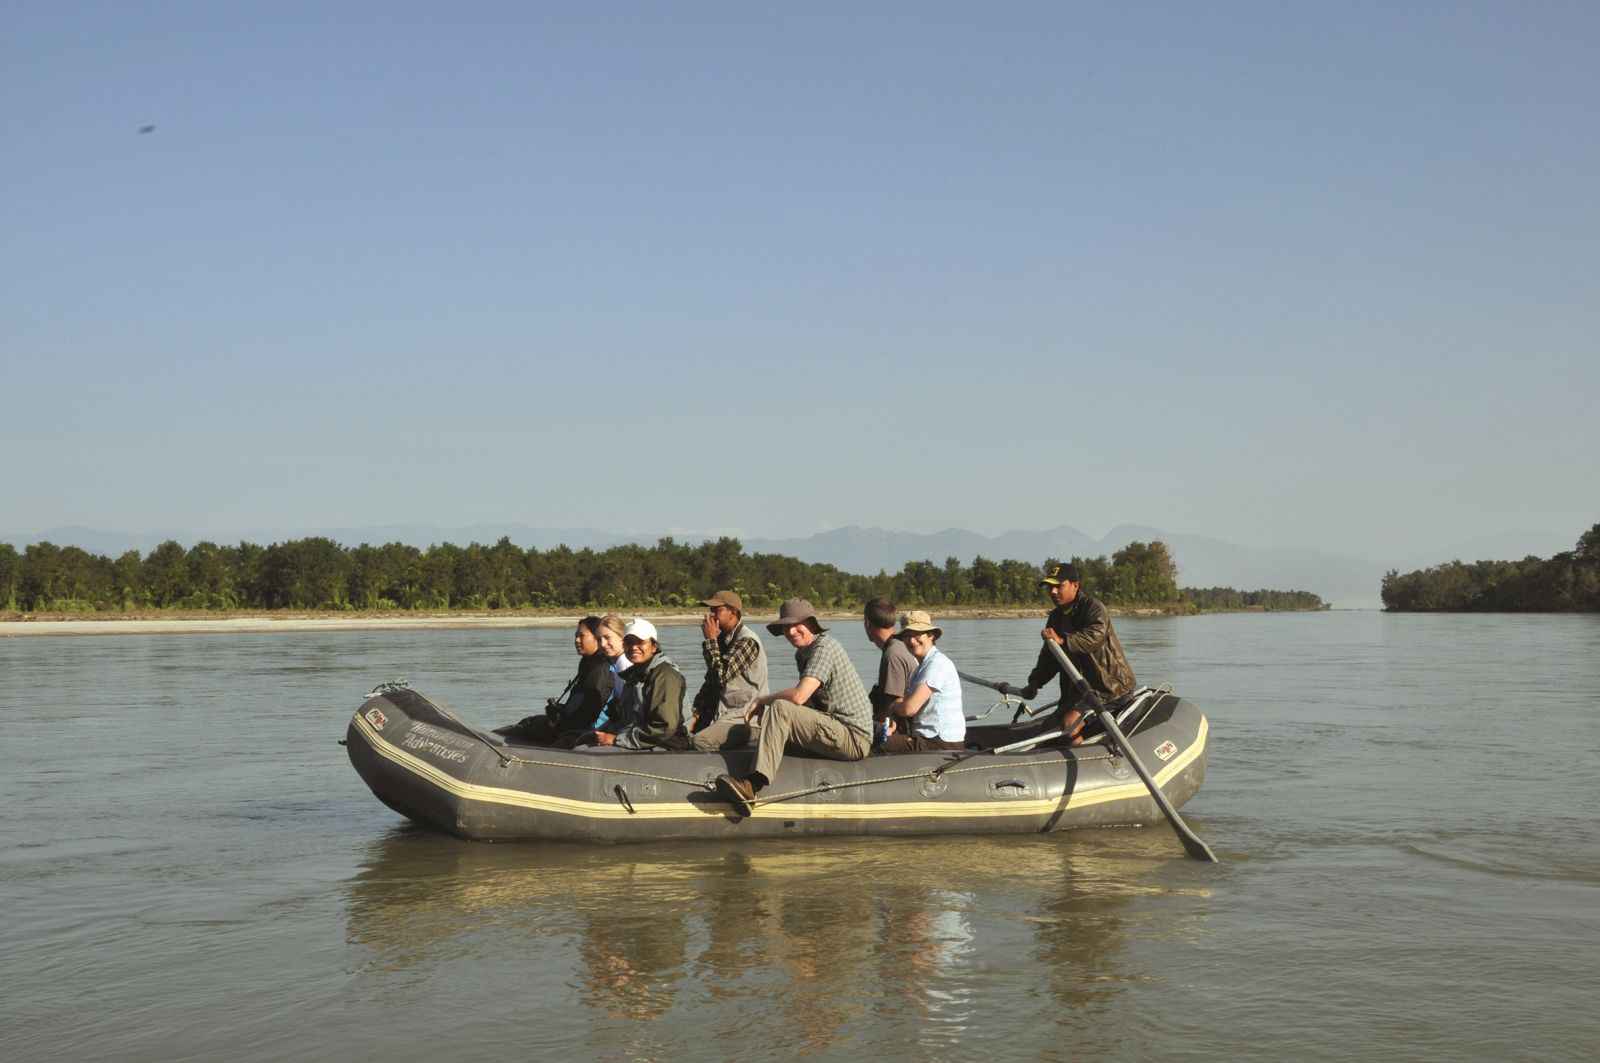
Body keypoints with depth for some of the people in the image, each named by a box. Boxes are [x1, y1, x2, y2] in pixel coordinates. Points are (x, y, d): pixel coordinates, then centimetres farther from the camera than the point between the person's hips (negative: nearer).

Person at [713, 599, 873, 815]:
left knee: (780, 710, -23)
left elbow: (798, 696, -24)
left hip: (855, 738, -11)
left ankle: (754, 784, -32)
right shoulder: (803, 653, 18)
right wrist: (766, 706, 0)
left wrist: (761, 700, -8)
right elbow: (808, 702, 16)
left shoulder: (824, 647, -13)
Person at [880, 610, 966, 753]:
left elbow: (909, 708, -22)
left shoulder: (937, 664, -15)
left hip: (942, 744, -10)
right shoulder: (921, 665, 18)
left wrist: (892, 705, -1)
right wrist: (892, 723, -9)